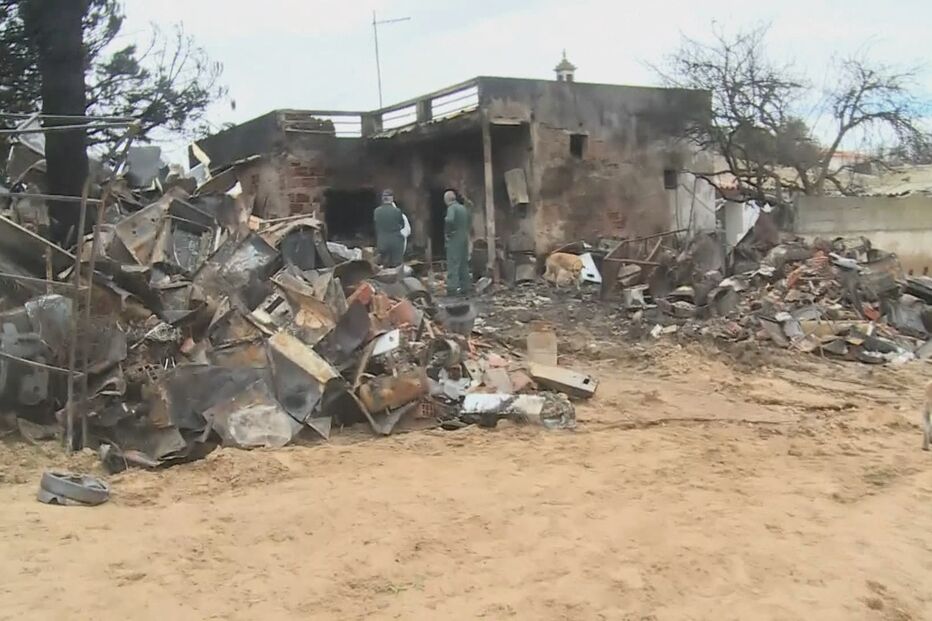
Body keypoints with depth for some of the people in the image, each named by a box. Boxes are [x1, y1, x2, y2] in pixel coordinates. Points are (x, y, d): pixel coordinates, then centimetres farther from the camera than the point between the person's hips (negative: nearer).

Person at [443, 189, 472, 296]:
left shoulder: (452, 208, -12)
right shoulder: (464, 208, 13)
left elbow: (449, 220, -29)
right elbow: (469, 222, 19)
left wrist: (447, 232, -17)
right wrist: (465, 231, 15)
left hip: (454, 238, -8)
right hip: (464, 238, 8)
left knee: (453, 264, -6)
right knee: (464, 264, 14)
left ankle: (452, 288, -9)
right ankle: (466, 287, 17)